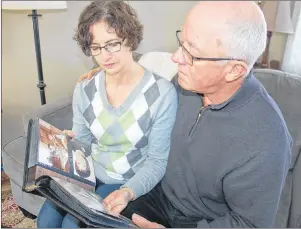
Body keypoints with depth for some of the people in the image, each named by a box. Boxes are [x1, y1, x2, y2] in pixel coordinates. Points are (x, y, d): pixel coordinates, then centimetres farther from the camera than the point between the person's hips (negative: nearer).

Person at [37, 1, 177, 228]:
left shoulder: (162, 93, -19)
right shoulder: (84, 90, -4)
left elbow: (157, 162, -15)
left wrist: (128, 191, -31)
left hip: (131, 182, -4)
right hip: (90, 174, 4)